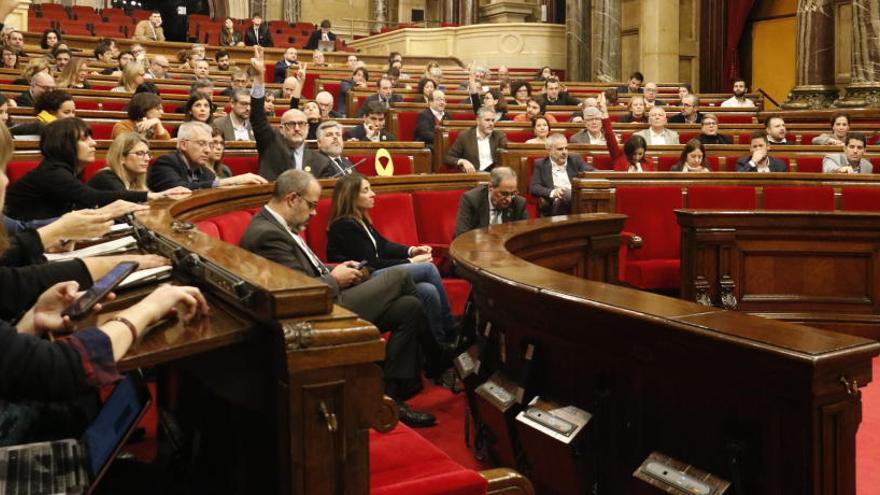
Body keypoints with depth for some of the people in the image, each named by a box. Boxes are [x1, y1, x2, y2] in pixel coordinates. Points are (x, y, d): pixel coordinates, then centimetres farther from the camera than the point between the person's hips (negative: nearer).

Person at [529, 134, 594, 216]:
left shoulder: (575, 160, 21)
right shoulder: (541, 164, 14)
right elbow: (534, 188, 3)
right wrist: (552, 192, -17)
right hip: (556, 203, -2)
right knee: (566, 194, -37)